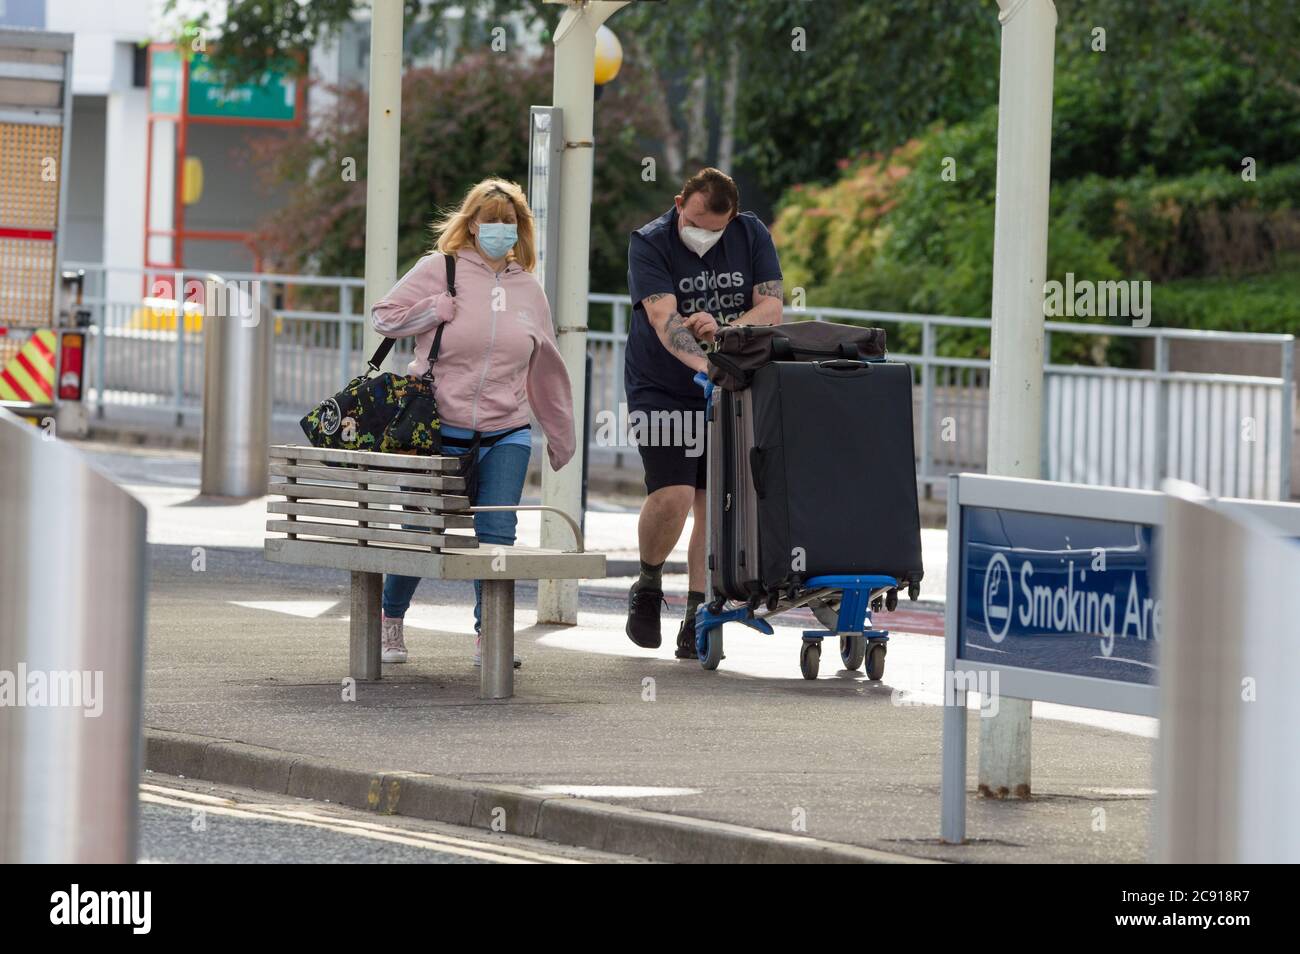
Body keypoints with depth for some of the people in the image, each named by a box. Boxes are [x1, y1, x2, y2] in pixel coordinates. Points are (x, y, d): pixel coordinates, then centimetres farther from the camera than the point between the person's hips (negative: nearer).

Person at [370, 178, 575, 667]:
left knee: (497, 535, -9)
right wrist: (438, 309, -12)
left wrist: (561, 437, 22)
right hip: (440, 434, -2)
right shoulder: (439, 269, 0)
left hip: (506, 437, 2)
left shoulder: (528, 290, 11)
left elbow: (545, 371, 19)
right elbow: (384, 316, 1)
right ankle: (390, 621, 29)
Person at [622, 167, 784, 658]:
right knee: (673, 495, -18)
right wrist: (709, 365, -42)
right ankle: (648, 584, 8)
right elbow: (665, 321, -25)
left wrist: (723, 331, -27)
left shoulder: (751, 236, -1)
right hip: (662, 391, -3)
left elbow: (770, 309, -7)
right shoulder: (650, 244, -12)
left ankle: (697, 617, 7)